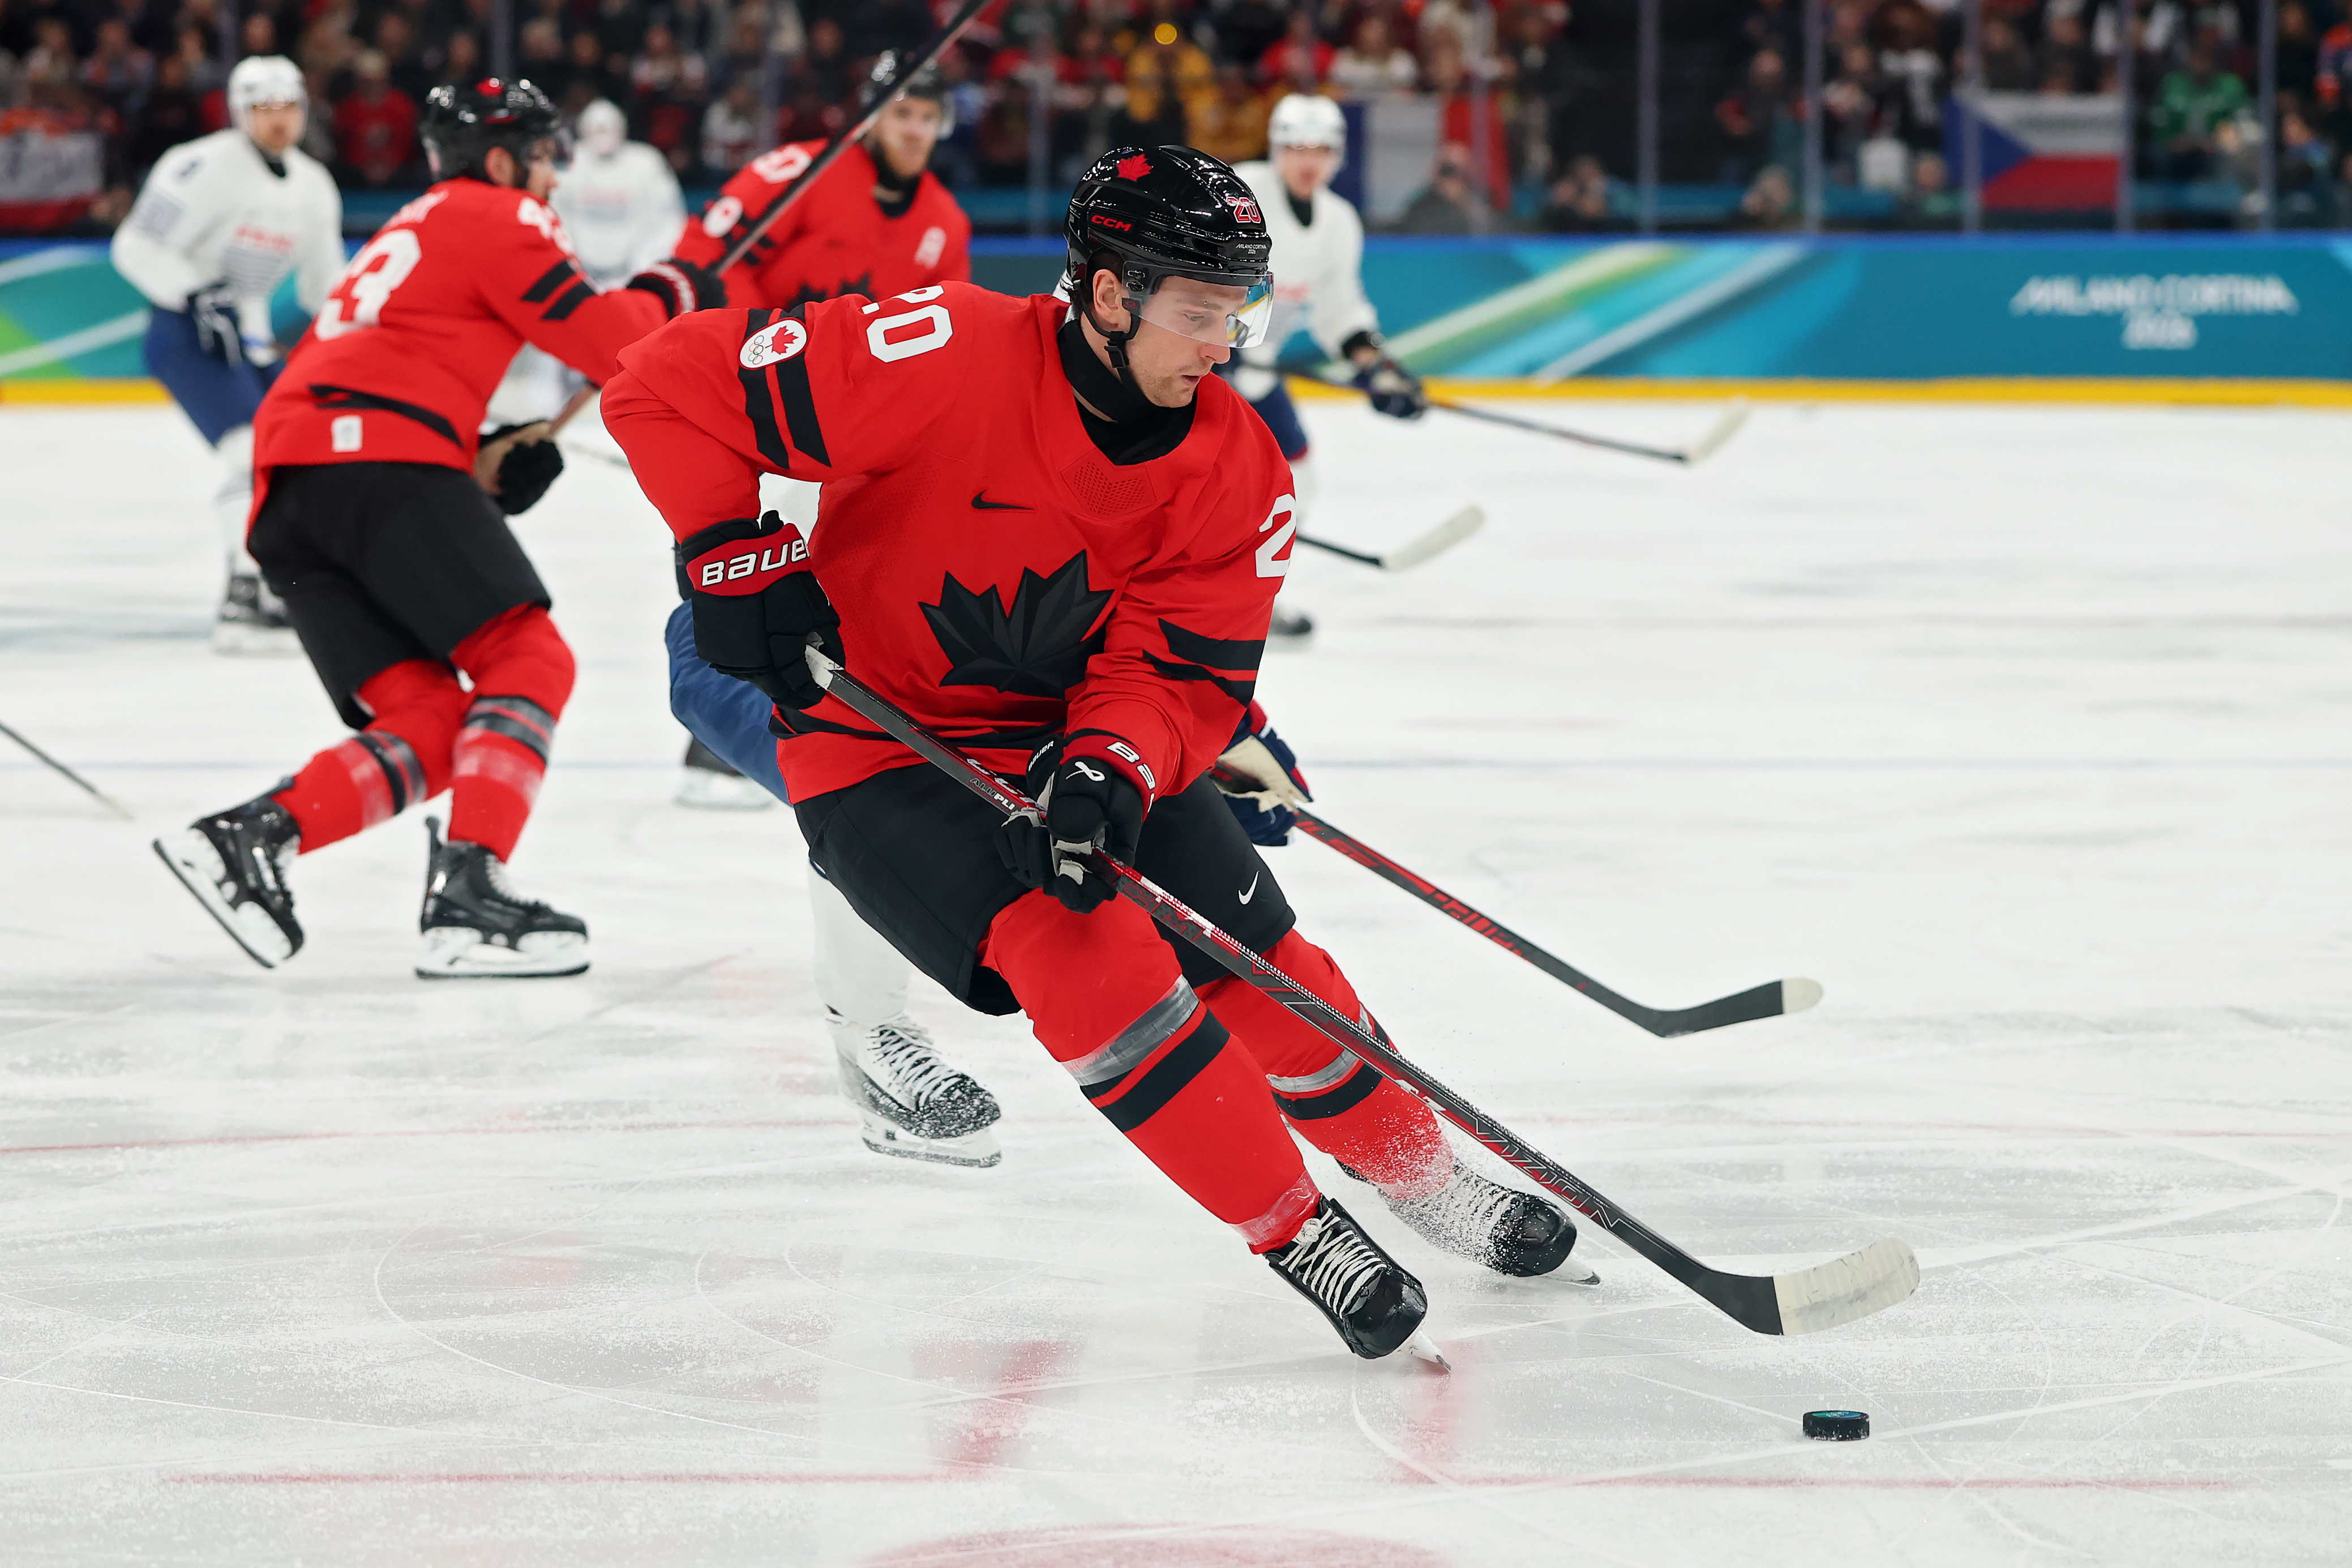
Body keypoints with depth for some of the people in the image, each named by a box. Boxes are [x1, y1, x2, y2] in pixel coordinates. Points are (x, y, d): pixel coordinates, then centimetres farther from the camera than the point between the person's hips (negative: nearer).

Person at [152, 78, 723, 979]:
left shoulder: (407, 235, 36)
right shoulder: (493, 215, 8)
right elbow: (603, 340, 1)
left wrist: (482, 470, 20)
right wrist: (669, 294, 21)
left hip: (284, 494, 8)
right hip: (381, 458, -8)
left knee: (429, 732, 4)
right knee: (528, 662, -9)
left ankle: (248, 837, -14)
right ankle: (467, 891, -25)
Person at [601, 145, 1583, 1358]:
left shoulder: (1237, 472, -11)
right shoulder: (946, 360, -28)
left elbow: (1178, 668, -12)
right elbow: (667, 389, -25)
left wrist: (1110, 770, -31)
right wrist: (739, 560, -27)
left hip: (1084, 739, 5)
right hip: (881, 745, -5)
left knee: (1256, 956, 1)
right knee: (1086, 955, -24)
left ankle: (1426, 1179, 26)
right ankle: (1298, 1233, -12)